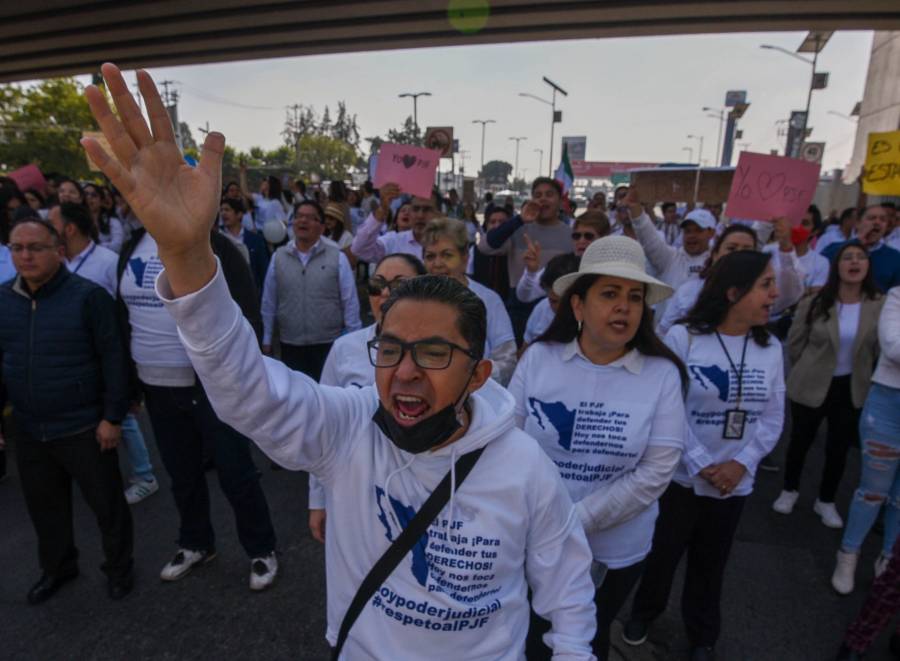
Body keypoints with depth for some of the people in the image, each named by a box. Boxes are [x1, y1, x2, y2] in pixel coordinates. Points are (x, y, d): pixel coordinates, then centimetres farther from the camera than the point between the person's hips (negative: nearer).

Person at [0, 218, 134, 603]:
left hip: (84, 429, -5)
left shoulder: (87, 296, -14)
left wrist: (113, 417, -14)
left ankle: (119, 568, 32)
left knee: (106, 504, 9)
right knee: (44, 507, 22)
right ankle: (57, 568, 45)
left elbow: (113, 358, -14)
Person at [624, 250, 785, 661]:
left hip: (735, 483, 3)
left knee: (710, 564, 21)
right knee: (661, 553, 14)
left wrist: (741, 464, -12)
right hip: (679, 476, -3)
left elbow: (773, 418, 0)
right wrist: (701, 466, -17)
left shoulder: (770, 349, -1)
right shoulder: (683, 337, -14)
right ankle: (644, 612, 44)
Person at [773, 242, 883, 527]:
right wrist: (810, 370, 8)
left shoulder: (880, 306, -10)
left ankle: (826, 501, 34)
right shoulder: (812, 303, -12)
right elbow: (794, 344, -1)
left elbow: (880, 349, 2)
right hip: (810, 386, -1)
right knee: (801, 440, 13)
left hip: (852, 389, 1)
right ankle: (790, 490, 36)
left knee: (839, 447, 13)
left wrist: (859, 374, 7)